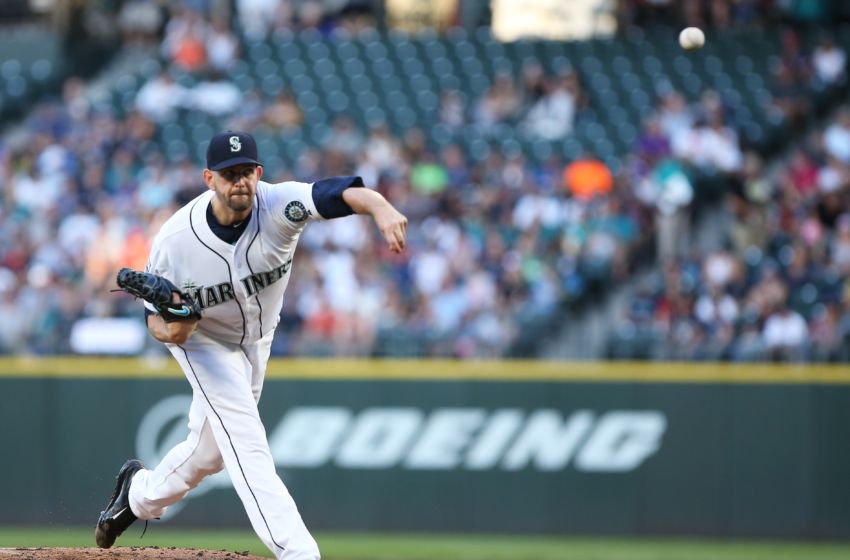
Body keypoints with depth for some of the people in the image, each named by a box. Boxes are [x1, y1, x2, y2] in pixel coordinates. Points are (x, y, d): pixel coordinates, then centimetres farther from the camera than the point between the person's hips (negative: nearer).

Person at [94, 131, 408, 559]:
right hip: (205, 343, -4)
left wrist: (381, 209, -72)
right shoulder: (175, 239, -30)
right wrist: (168, 330, -41)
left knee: (210, 451, 19)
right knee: (247, 444, -18)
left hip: (257, 342, 4)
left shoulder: (279, 206, -31)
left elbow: (345, 193, -50)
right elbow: (155, 318, -17)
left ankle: (140, 494, 47)